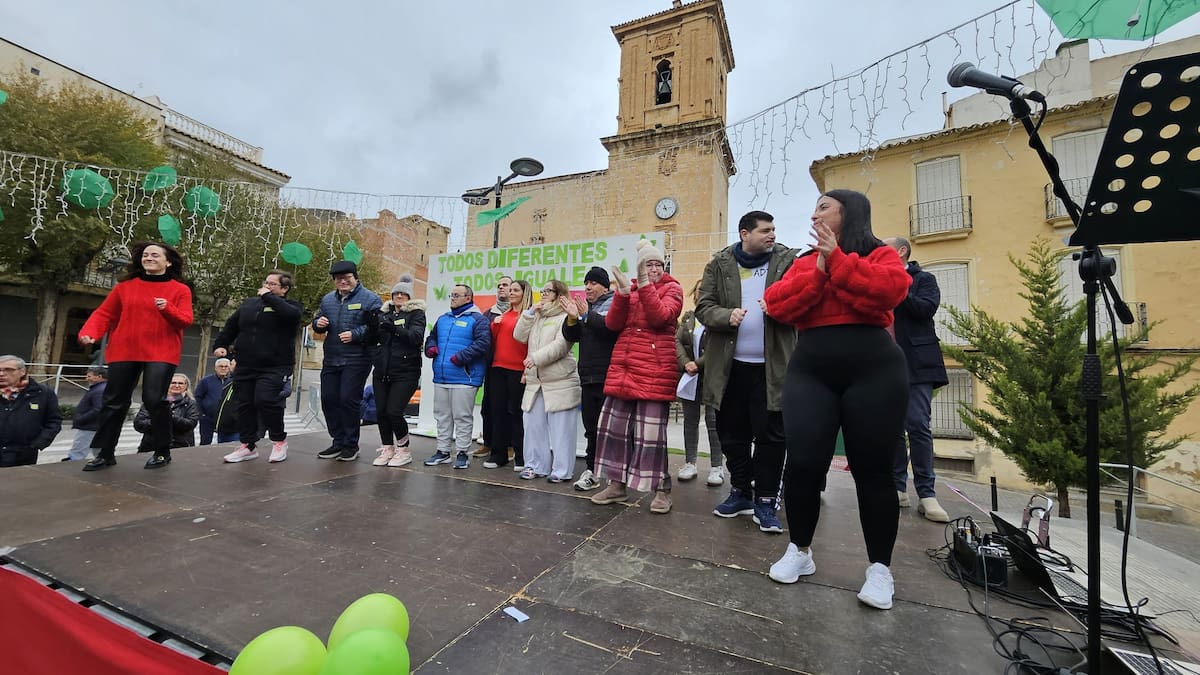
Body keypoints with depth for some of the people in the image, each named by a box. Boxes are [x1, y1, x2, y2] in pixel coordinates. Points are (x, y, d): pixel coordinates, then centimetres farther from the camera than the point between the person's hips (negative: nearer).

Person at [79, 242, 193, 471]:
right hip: (124, 353, 4)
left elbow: (186, 321, -6)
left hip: (161, 354, -4)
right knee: (114, 401, 8)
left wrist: (168, 309, -24)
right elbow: (104, 314, 11)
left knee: (154, 400, -11)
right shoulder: (125, 286, 11)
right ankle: (105, 453, 20)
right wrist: (89, 332, -6)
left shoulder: (180, 289, 2)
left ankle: (162, 452, 3)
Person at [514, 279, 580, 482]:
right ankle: (536, 466, 23)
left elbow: (560, 345, -16)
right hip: (535, 381, 7)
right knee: (534, 425, 11)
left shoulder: (565, 317, -4)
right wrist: (530, 312, 3)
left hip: (560, 381, -7)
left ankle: (561, 470, 9)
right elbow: (520, 336, 10)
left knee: (560, 427, -1)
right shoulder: (537, 317, 20)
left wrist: (536, 358, -19)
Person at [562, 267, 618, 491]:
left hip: (608, 377, -6)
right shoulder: (584, 306, 19)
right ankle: (591, 470, 21)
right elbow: (571, 336, 12)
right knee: (591, 427, 12)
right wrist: (572, 319, -6)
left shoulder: (614, 303, 0)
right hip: (588, 377, 7)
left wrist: (587, 316, -18)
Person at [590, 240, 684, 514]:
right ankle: (617, 484, 23)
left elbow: (660, 317, -15)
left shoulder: (672, 288, 4)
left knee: (651, 428, -5)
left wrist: (644, 285, -19)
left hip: (655, 367, -5)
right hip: (623, 364, 5)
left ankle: (661, 489, 12)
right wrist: (623, 291, -9)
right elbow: (612, 324, 2)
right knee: (615, 423, 8)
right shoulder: (629, 288, 15)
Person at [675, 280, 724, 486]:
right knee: (690, 419, 11)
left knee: (713, 420, 0)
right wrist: (685, 363, -14)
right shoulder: (688, 317, 11)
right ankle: (689, 463, 21)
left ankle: (717, 466, 11)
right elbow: (677, 340, 2)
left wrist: (698, 364, -14)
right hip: (690, 375, 5)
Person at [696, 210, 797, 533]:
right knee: (732, 432, 12)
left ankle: (766, 501, 18)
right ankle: (741, 491, 30)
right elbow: (703, 307, 0)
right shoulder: (719, 263, 4)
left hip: (771, 366, -1)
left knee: (770, 434, 3)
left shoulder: (787, 260, 4)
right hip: (730, 365, 2)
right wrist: (727, 316, -19)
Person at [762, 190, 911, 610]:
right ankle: (800, 551, 20)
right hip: (810, 371, 3)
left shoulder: (880, 254, 6)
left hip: (873, 370, -2)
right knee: (803, 463, -2)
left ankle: (880, 568, 23)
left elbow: (890, 289, -16)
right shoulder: (803, 261, 17)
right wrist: (817, 271, -7)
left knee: (872, 469, 4)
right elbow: (776, 306, 2)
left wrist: (836, 258, -10)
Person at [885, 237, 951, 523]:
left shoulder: (924, 279, 8)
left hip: (916, 364, -3)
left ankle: (927, 493, 1)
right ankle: (899, 488, 12)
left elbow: (927, 308, -9)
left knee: (918, 425, -8)